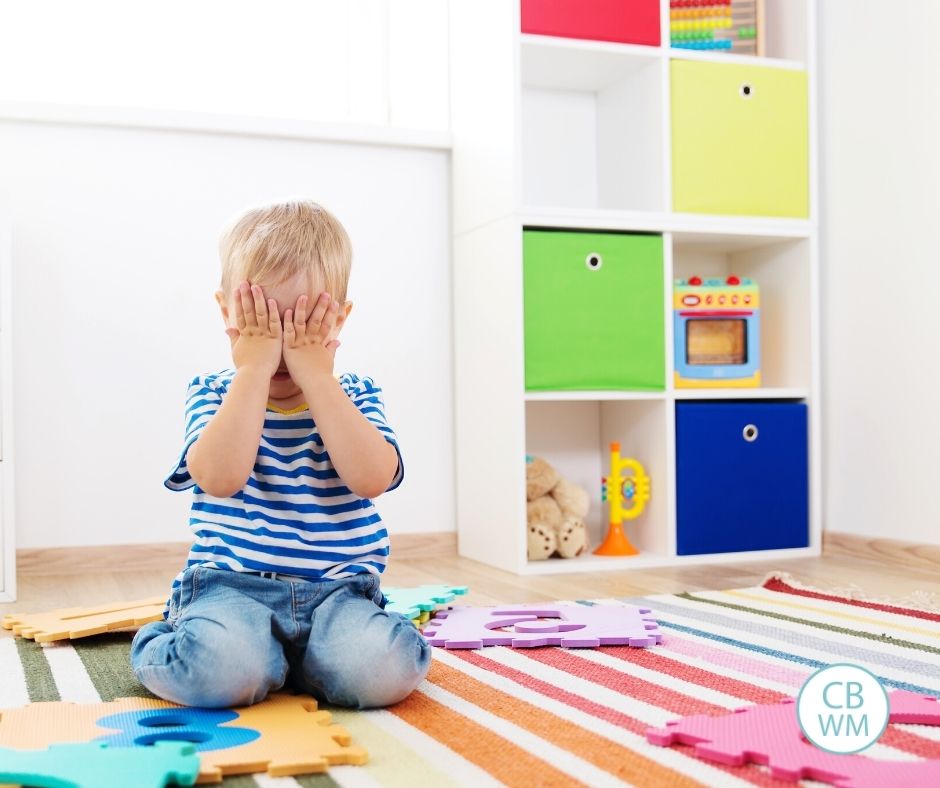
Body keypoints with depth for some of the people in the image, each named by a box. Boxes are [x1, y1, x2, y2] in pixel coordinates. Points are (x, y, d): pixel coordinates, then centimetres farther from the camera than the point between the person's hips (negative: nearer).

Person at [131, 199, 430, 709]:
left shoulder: (355, 396, 6)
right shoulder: (213, 394, 3)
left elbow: (372, 477, -16)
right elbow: (220, 476, -19)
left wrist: (316, 374, -15)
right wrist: (254, 368, -16)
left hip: (335, 589, 1)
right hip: (230, 584, -1)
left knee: (381, 671, -28)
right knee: (222, 670, -32)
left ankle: (278, 657, 4)